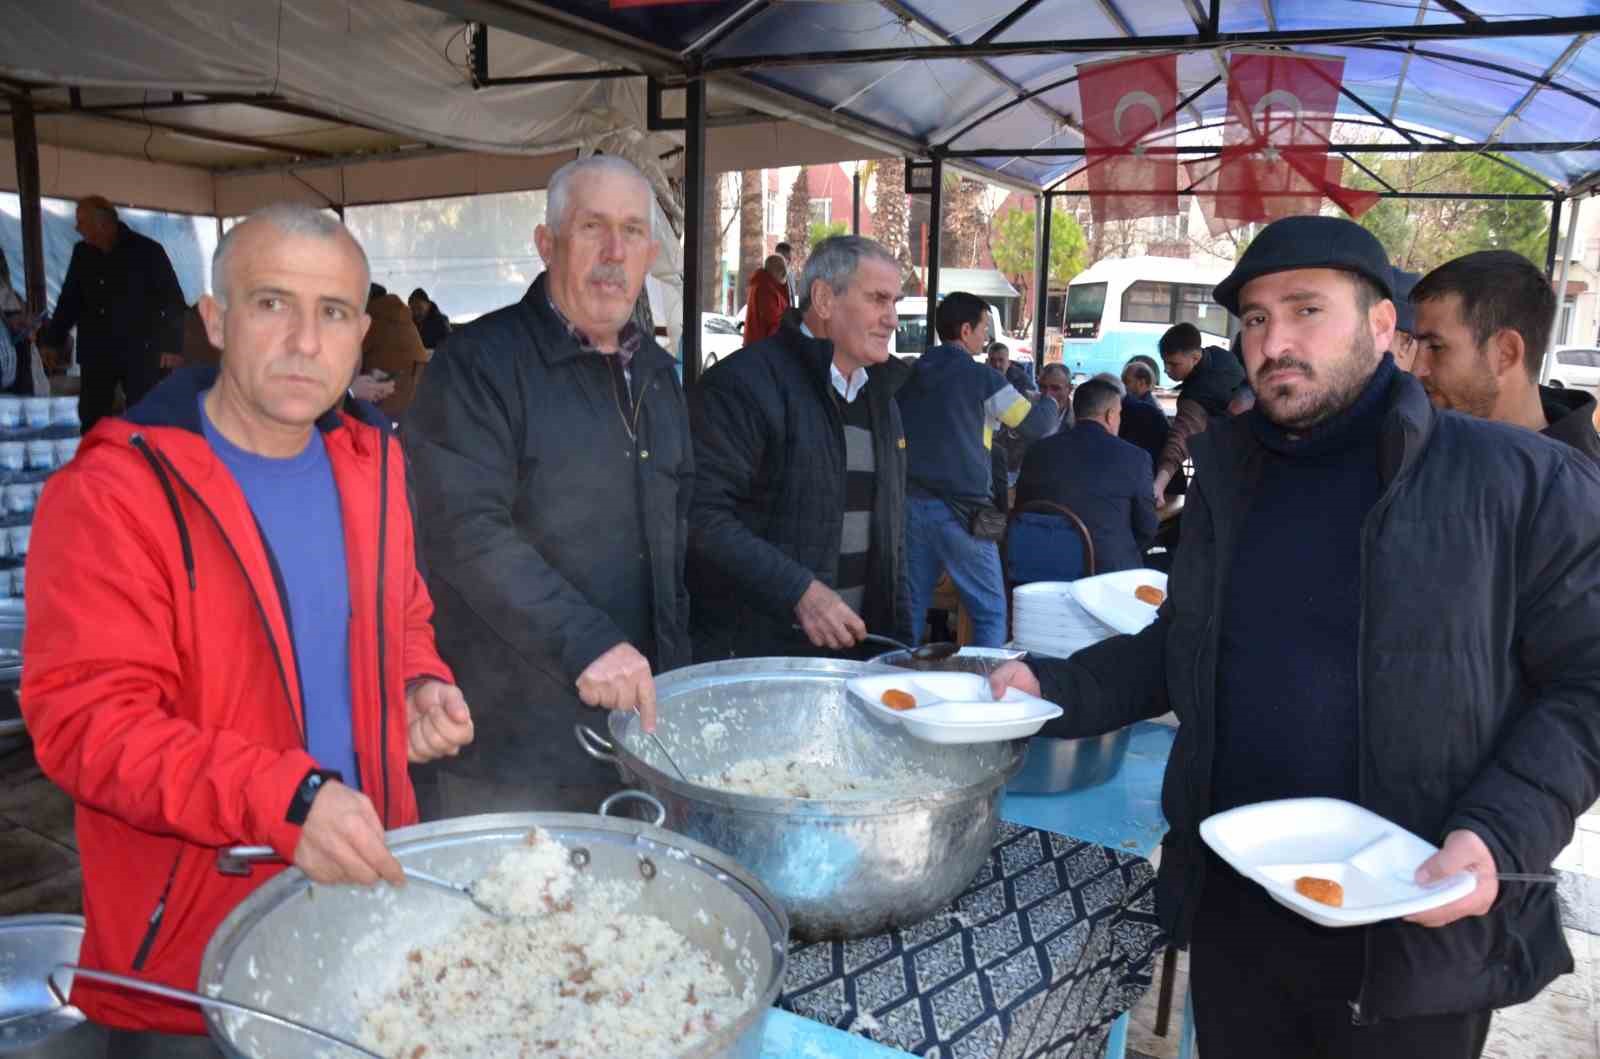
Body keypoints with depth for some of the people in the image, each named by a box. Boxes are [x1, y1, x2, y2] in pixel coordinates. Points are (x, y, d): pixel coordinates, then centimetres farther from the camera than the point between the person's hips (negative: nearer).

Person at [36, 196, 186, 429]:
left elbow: (173, 300, -6)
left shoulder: (147, 251, -5)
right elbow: (69, 299, 18)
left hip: (139, 353, -4)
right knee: (92, 422, 5)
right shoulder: (82, 253, 10)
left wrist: (171, 347, -13)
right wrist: (53, 341, 14)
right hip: (96, 353, 5)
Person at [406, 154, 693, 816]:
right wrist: (582, 641, -28)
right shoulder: (481, 362, -10)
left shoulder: (656, 373, 13)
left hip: (638, 712, 7)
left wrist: (674, 667, 15)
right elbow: (466, 529, -21)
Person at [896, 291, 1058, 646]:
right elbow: (1035, 426, 1)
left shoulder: (909, 376, 11)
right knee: (991, 612, 3)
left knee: (910, 609, 9)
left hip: (909, 504, 6)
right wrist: (1050, 402, 20)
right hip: (959, 509, -5)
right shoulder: (981, 377, -5)